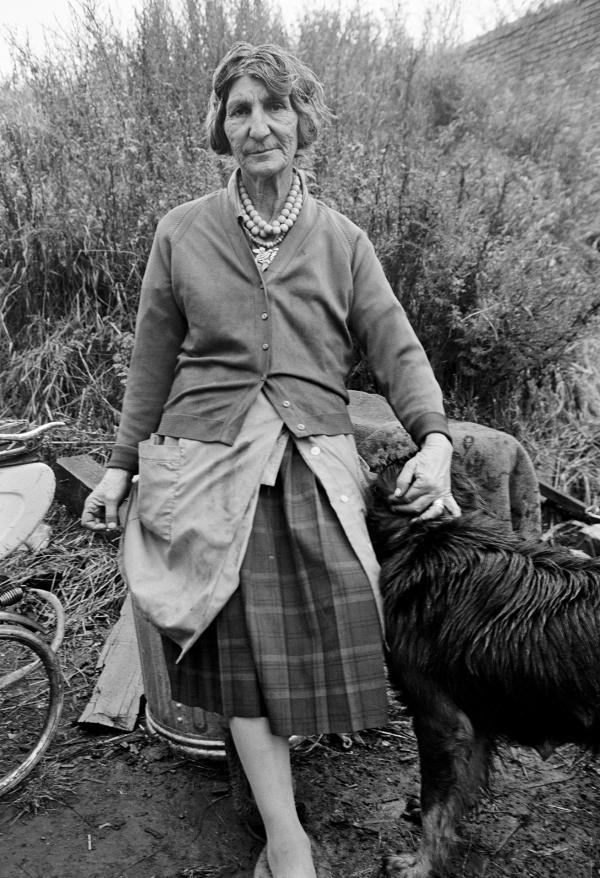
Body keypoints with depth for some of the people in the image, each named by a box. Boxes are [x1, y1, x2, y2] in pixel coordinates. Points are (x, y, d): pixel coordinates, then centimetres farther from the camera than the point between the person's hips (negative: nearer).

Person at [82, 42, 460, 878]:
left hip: (314, 464, 1)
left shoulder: (342, 240, 9)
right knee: (241, 646, -3)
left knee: (330, 633, -4)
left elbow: (397, 348, 3)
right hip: (206, 458, -1)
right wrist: (121, 463, 11)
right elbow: (153, 362, 11)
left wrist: (434, 437, -14)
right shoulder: (181, 232, 8)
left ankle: (266, 765, 24)